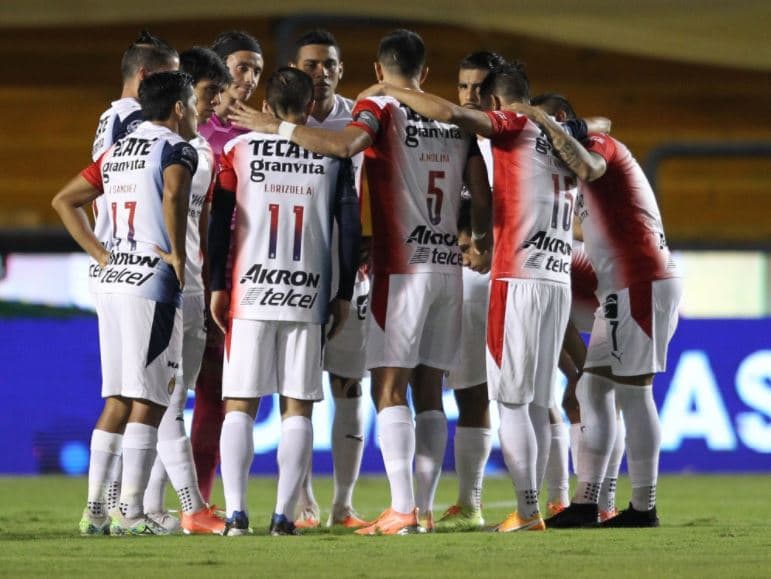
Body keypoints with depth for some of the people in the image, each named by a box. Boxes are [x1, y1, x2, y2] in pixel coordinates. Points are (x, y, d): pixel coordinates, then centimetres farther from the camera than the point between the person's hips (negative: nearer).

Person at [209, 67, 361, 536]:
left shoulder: (239, 150, 4)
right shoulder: (333, 152, 5)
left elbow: (220, 221, 1)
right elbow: (349, 227, 4)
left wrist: (218, 286, 8)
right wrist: (344, 295, 11)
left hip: (250, 295, 0)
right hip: (308, 298, 0)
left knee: (240, 405, 4)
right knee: (298, 408, 5)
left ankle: (236, 512, -7)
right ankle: (284, 515, -2)